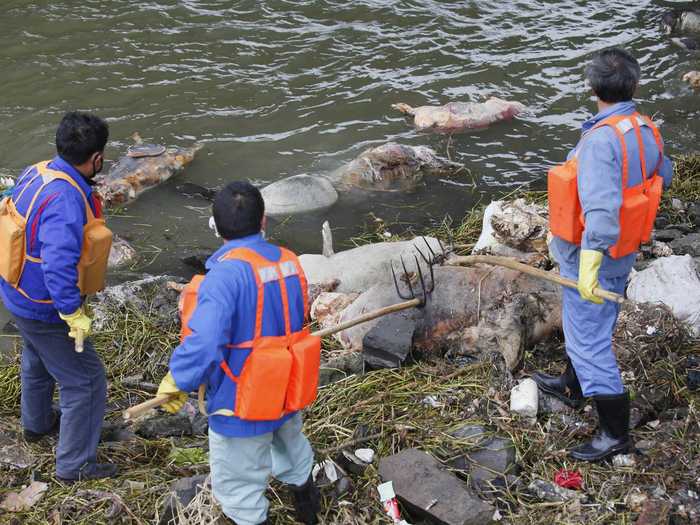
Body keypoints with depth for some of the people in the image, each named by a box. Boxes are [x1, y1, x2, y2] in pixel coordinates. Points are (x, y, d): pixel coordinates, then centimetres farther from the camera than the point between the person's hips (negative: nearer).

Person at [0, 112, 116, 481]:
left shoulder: (36, 173, -5)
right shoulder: (66, 200, -34)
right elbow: (60, 267, -40)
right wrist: (75, 315, -30)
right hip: (45, 309, -10)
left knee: (38, 361, 33)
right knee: (84, 381, 5)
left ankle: (37, 423, 58)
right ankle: (74, 465, 17)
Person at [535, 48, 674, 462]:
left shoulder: (601, 140, -29)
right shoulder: (647, 132, -3)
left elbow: (602, 208, -37)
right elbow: (664, 176, 16)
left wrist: (589, 264, -36)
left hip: (593, 258, -9)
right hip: (623, 255, 9)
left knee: (590, 339, 3)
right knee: (591, 326, 28)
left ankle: (615, 432, 13)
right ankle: (572, 386, 50)